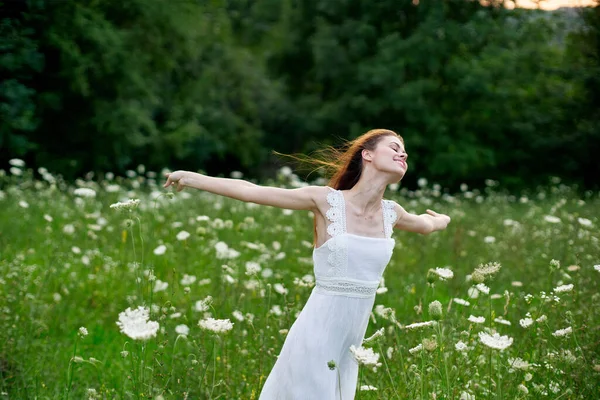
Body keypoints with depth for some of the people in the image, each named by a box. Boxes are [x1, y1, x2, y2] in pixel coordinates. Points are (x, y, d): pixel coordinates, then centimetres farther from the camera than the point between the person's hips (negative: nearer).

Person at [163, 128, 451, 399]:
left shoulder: (390, 213, 5)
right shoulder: (327, 200, -9)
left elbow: (426, 225, 30)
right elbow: (252, 191, -6)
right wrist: (191, 178, -2)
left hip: (351, 340, 5)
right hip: (318, 332, -5)